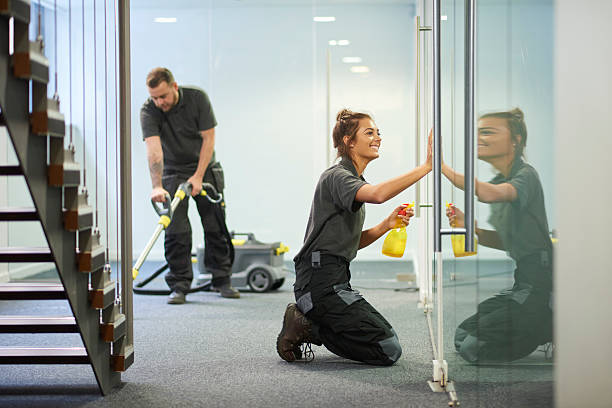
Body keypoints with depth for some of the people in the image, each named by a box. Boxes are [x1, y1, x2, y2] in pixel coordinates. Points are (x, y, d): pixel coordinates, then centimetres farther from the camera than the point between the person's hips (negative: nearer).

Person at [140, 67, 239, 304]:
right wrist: (157, 186, -44)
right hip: (173, 172, -1)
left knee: (216, 226, 2)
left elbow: (208, 138, -15)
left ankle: (222, 280, 13)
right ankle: (179, 286, -2)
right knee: (176, 230, -9)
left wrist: (198, 176, -20)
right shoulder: (148, 111, -20)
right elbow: (153, 149, -32)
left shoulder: (197, 98, -18)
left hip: (205, 169, 1)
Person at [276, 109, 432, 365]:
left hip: (336, 281, 10)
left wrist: (386, 224, 3)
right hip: (321, 280, -10)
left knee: (388, 338, 17)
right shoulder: (336, 176, -11)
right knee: (388, 351, -13)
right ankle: (306, 328, -5)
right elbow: (378, 194, -33)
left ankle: (309, 324, 10)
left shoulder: (354, 181, 21)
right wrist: (426, 167, -31)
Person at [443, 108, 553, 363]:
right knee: (463, 336, 13)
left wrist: (442, 167, -36)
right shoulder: (498, 181, 14)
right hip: (524, 281, 9)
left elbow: (490, 194, -36)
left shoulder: (526, 175, -13)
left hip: (540, 282, -9)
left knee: (473, 348, -10)